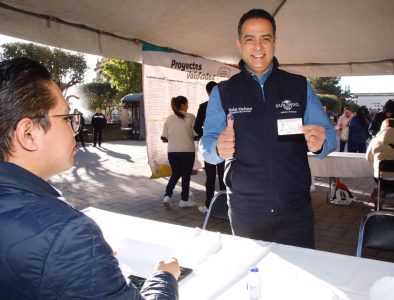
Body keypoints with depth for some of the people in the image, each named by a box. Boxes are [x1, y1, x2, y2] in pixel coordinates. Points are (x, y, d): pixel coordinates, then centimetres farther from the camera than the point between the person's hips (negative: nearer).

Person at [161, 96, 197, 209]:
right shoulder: (190, 117, -6)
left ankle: (167, 196, 5)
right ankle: (184, 200, 18)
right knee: (186, 176, 11)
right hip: (187, 152, -3)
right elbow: (196, 135, -8)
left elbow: (164, 138, 3)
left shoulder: (169, 119, 4)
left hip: (172, 152, 4)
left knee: (175, 175, 18)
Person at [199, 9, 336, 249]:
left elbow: (328, 134, 3)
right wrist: (218, 147, -24)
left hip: (296, 209, 1)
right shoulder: (222, 92, 4)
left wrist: (320, 142, -21)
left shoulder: (300, 86, 4)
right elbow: (206, 144, 0)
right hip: (245, 211, 0)